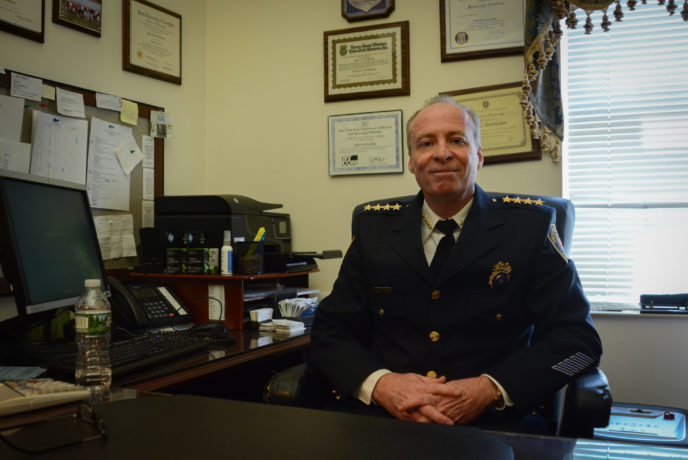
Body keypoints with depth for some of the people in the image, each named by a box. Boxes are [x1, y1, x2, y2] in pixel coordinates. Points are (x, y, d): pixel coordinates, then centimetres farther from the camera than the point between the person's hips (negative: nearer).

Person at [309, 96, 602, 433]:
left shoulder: (530, 225, 4)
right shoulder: (373, 226, 10)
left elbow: (577, 337, 0)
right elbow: (330, 332, 7)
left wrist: (489, 389, -15)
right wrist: (381, 384, -14)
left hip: (489, 421, 0)